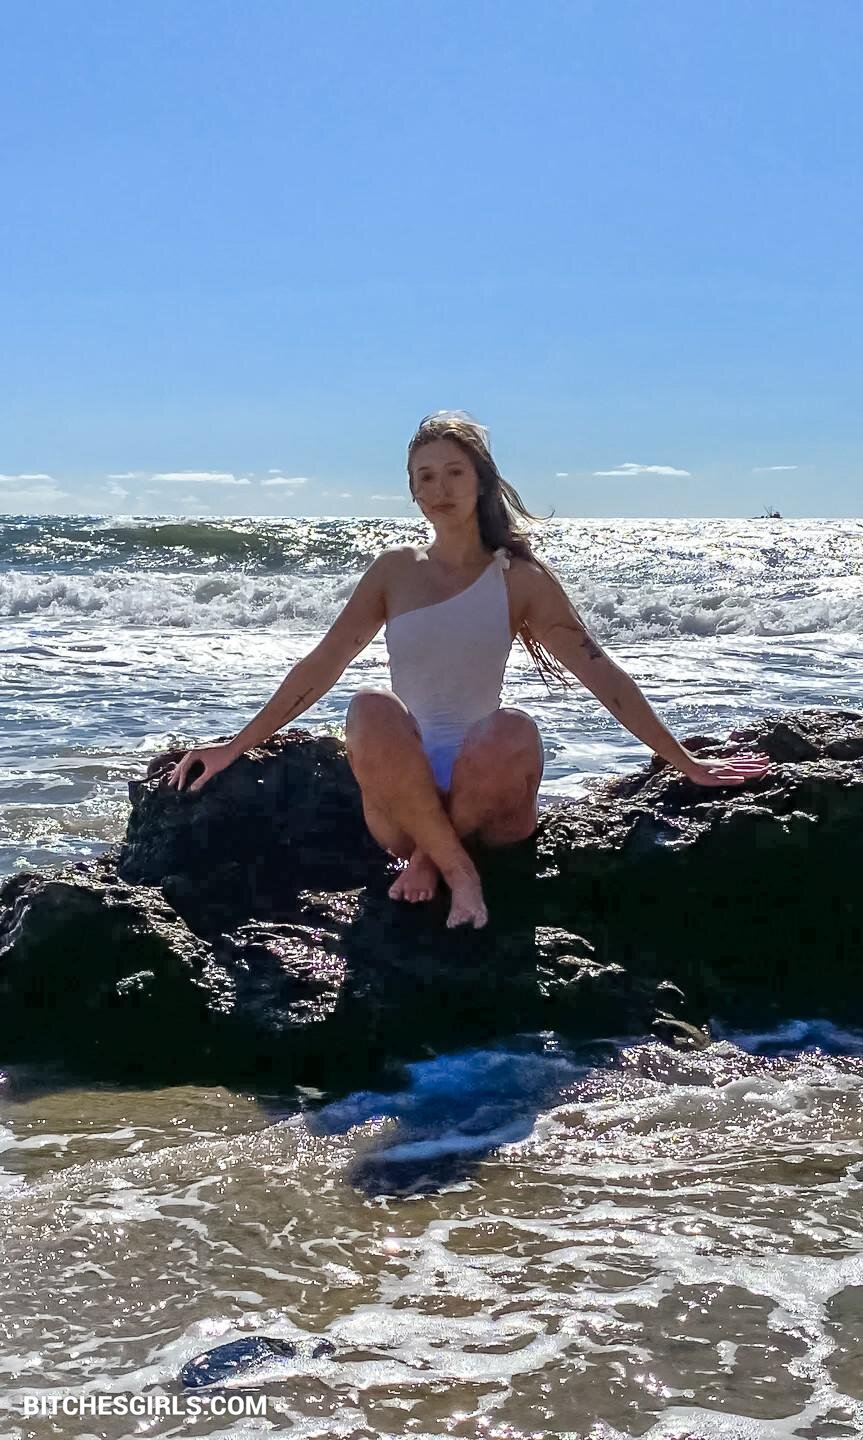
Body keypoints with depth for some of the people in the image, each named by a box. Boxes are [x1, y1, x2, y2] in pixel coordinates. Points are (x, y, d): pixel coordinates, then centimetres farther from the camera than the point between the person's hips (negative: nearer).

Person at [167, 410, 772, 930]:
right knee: (372, 710, -33)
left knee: (513, 730, -36)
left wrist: (686, 763, 0)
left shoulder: (520, 578, 2)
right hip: (402, 792, 1)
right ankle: (458, 871, -17)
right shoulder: (395, 571, 8)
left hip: (484, 786, 0)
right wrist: (235, 747, 9)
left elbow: (602, 675, 2)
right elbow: (319, 667, 11)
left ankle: (431, 854, -8)